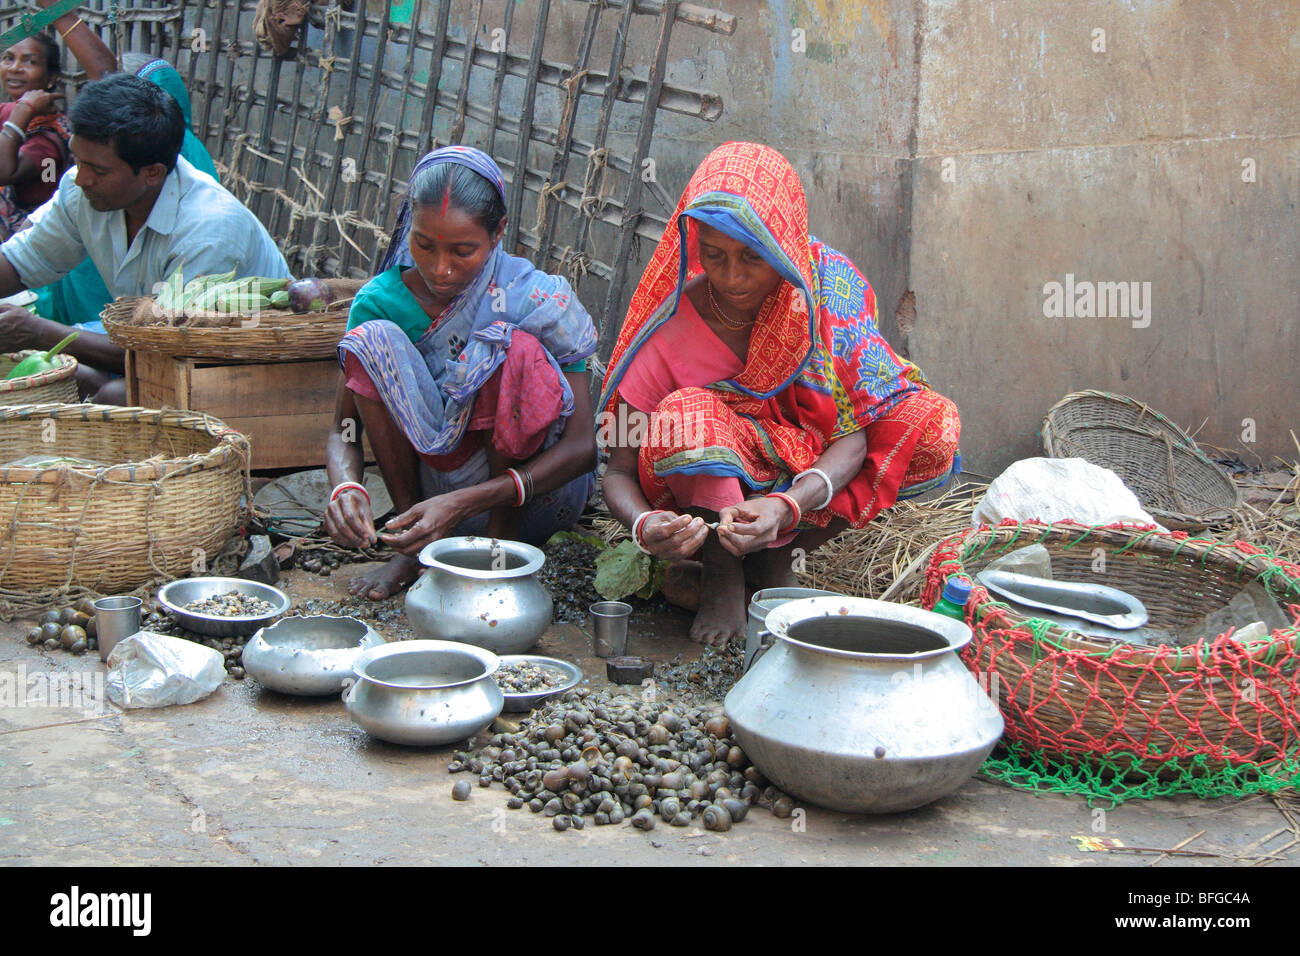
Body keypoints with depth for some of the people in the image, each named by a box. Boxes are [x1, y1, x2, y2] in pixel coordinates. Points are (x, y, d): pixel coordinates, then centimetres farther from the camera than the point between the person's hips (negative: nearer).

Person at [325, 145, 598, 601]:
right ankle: (415, 550, -11)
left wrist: (461, 503, -35)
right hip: (431, 482, 2)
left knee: (516, 349, -28)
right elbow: (343, 432, -4)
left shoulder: (537, 297, -18)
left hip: (536, 487, -2)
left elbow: (582, 447, -23)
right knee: (372, 341, -20)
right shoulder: (380, 300, -11)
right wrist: (346, 487, -31)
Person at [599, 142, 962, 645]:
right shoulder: (670, 324, -20)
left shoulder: (829, 287, -18)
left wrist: (785, 508, -40)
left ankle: (775, 559, -9)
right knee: (687, 413, -34)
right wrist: (644, 524, -41)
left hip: (806, 480, 2)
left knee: (933, 424, -22)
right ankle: (722, 575, -10)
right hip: (706, 488, -2)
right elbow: (619, 471, -16)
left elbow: (851, 438, -20)